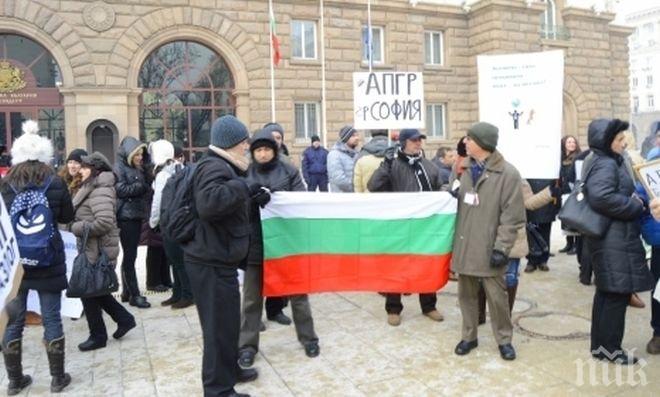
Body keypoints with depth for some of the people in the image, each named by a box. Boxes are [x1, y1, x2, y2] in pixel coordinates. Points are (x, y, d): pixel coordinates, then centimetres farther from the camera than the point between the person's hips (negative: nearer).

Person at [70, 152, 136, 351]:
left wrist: (75, 227, -19)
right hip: (92, 249, 10)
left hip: (98, 251, -10)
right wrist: (76, 224, 3)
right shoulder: (92, 188, 12)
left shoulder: (100, 191, -19)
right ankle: (124, 318, 27)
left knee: (89, 292, 2)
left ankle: (98, 336, 18)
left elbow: (104, 222, -30)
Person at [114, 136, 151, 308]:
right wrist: (141, 186, -10)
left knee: (130, 255, 13)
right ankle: (134, 295, -1)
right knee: (130, 256, -5)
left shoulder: (138, 169, 18)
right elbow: (121, 190, -18)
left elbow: (146, 188, 16)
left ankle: (127, 291, 21)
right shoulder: (119, 168, -6)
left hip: (136, 215, 8)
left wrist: (144, 187, -5)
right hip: (126, 217, -8)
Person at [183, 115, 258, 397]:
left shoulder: (221, 166, 17)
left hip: (216, 259, 11)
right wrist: (242, 187, -27)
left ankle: (229, 369, 40)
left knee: (227, 320, 23)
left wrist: (250, 195, 11)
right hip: (211, 262, -11)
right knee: (220, 324, 0)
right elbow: (208, 202, -37)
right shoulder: (214, 167, -18)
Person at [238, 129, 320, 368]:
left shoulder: (289, 171, 0)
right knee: (252, 298, 10)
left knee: (297, 292, 12)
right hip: (256, 243, 1)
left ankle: (308, 338, 29)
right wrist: (252, 199, -24)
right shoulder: (245, 174, 2)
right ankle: (247, 345, 23)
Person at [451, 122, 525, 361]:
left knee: (497, 297, 6)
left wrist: (501, 247, -16)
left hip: (488, 249, -5)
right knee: (467, 294, 14)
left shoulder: (507, 173, -10)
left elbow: (513, 217, -12)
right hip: (464, 246, 5)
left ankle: (504, 340, 24)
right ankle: (469, 336, 29)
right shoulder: (466, 169, 9)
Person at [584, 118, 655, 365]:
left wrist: (631, 200, 5)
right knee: (617, 294, -2)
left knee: (607, 293, 15)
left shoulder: (608, 163, 17)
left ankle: (600, 344, 24)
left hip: (611, 239, 11)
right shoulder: (606, 164, -15)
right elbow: (601, 197, -31)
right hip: (614, 241, -11)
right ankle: (609, 347, 8)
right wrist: (635, 206, -19)